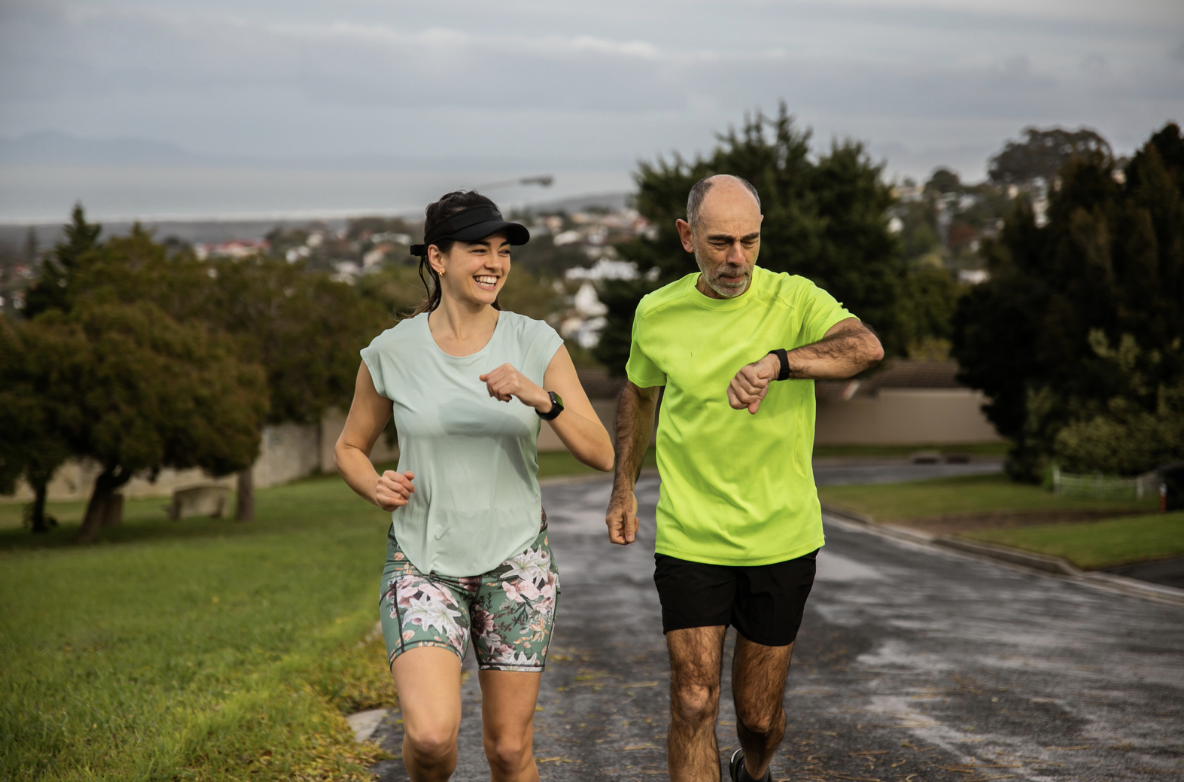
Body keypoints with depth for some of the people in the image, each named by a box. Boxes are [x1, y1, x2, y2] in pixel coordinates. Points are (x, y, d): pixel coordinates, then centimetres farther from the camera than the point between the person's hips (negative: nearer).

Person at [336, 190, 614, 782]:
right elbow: (350, 448, 9)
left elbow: (600, 454, -9)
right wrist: (376, 487, -12)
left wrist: (540, 398, -26)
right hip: (423, 560, -1)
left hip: (516, 560, 1)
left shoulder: (537, 344, -5)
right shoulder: (391, 352, -6)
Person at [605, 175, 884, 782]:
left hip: (781, 539, 0)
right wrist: (623, 489, 20)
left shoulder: (794, 300, -10)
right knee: (693, 704, -10)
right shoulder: (657, 313, -2)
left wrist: (773, 363, -46)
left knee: (759, 717, 12)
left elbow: (866, 347, -31)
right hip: (689, 540, 0)